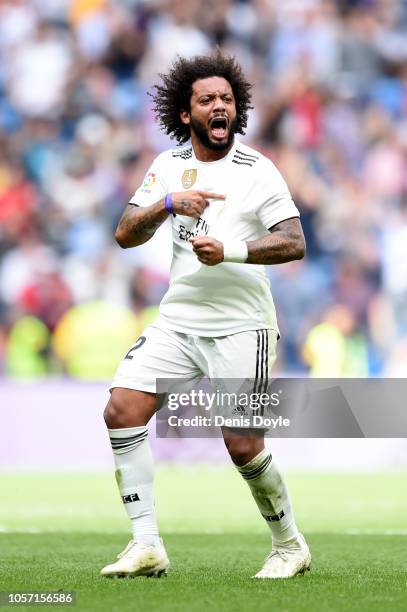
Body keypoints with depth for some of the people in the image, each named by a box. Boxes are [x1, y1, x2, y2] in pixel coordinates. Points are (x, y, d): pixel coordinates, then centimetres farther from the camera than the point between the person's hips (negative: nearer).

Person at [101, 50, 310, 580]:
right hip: (179, 319, 5)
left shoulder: (257, 170, -5)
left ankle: (290, 546, 15)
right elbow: (126, 235, 2)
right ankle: (147, 546, -8)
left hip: (241, 325, -4)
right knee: (122, 410, -12)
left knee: (244, 446, -9)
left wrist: (231, 250, -26)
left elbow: (294, 243, -12)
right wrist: (168, 204, -16)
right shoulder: (168, 165, 8)